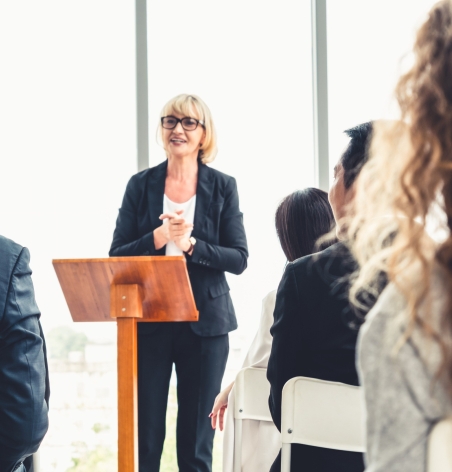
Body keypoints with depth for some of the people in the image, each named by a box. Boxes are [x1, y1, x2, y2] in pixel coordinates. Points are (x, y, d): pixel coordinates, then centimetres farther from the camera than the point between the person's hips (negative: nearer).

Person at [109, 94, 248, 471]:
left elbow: (239, 259, -3)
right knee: (144, 439, 1)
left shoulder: (223, 187, 2)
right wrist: (158, 239, -16)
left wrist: (191, 244, -17)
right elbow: (117, 257, 1)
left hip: (205, 322, 0)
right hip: (148, 321, 0)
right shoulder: (141, 185, 4)